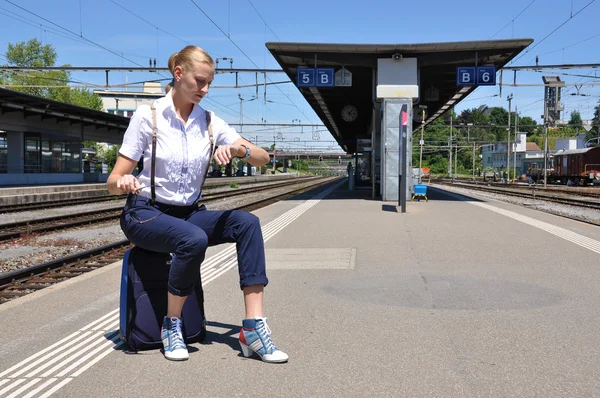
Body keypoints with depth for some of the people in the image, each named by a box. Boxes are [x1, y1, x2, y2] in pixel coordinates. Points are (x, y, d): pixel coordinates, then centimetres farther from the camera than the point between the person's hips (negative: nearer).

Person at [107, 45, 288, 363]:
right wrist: (123, 182, -33)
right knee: (194, 240, -36)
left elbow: (262, 158, 0)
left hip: (189, 213, 4)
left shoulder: (210, 121, 3)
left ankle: (254, 328, -27)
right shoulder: (147, 116, -8)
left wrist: (239, 149, -22)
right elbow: (113, 181, -9)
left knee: (247, 223, -24)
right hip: (145, 214, -4)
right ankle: (171, 326, -12)